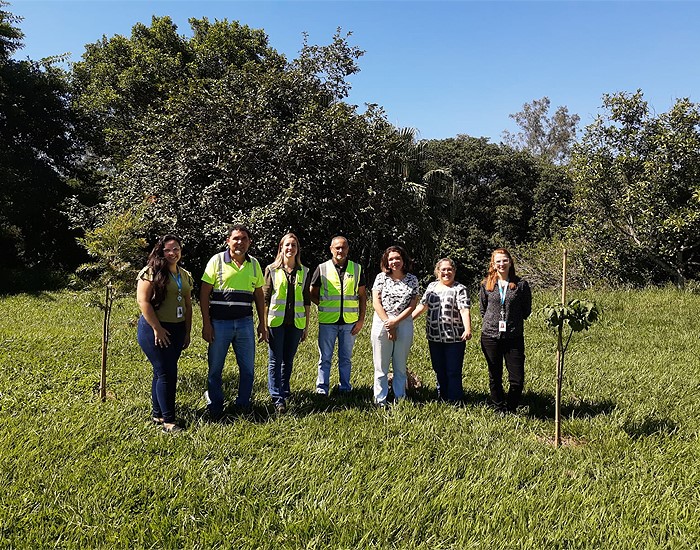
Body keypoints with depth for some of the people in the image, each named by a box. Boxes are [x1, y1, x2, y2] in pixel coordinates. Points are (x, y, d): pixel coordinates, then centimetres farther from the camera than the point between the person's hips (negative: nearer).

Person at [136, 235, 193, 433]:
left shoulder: (185, 275, 12)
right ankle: (168, 421, 1)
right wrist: (157, 328, -17)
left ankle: (158, 414, 25)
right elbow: (143, 301, -15)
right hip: (155, 329, -6)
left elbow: (188, 305, 16)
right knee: (166, 373, -7)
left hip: (177, 330, 7)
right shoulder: (152, 272, -9)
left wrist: (187, 331, 13)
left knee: (162, 373, 14)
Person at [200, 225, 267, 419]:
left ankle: (243, 406, 23)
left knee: (248, 367, 7)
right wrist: (206, 323, -9)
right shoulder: (217, 261, -3)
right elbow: (204, 293, -4)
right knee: (215, 368, 6)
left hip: (245, 323, 3)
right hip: (219, 323, -3)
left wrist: (262, 323, 11)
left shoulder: (254, 264, 8)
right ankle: (215, 409, 22)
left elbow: (259, 295, 15)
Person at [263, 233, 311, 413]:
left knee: (288, 360, 12)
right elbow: (265, 298, 0)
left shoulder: (304, 272, 8)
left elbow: (307, 301, 11)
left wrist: (306, 326, 9)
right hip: (276, 322, -2)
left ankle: (284, 391, 26)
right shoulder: (272, 269, 1)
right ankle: (277, 398, 4)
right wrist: (264, 324, -4)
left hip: (296, 323, 2)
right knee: (275, 361, -1)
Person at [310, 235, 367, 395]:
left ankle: (345, 388, 22)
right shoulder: (322, 269, 1)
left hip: (349, 321, 1)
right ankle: (322, 389, 15)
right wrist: (325, 306, -4)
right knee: (325, 358, 6)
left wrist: (361, 319, 2)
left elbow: (362, 295, 8)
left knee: (346, 358, 12)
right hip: (327, 321, -1)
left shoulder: (357, 269, 6)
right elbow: (312, 294, 7)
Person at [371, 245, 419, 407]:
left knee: (400, 366, 10)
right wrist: (388, 325, -10)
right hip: (382, 324, -1)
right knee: (381, 366, 4)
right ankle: (380, 400, 11)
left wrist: (395, 321, -12)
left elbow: (412, 304, -1)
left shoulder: (412, 279, 4)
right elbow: (376, 302, -3)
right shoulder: (381, 277, 2)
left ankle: (400, 399, 19)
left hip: (404, 324, 1)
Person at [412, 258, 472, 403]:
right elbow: (422, 306, 16)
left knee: (453, 372, 0)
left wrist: (467, 330, -31)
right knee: (439, 370, 14)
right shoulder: (431, 286, 12)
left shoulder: (460, 289, -4)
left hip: (454, 338, -5)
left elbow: (465, 310, -16)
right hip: (434, 337, 5)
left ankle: (454, 401, 10)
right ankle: (441, 399, 26)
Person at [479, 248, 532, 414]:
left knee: (517, 378, -2)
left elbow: (526, 310, 7)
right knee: (494, 377, 11)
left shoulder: (521, 285, -2)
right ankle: (499, 410, 26)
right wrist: (493, 322, 10)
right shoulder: (486, 285, 2)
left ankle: (510, 410, 19)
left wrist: (513, 322, 6)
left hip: (514, 337, -1)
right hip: (490, 336, 1)